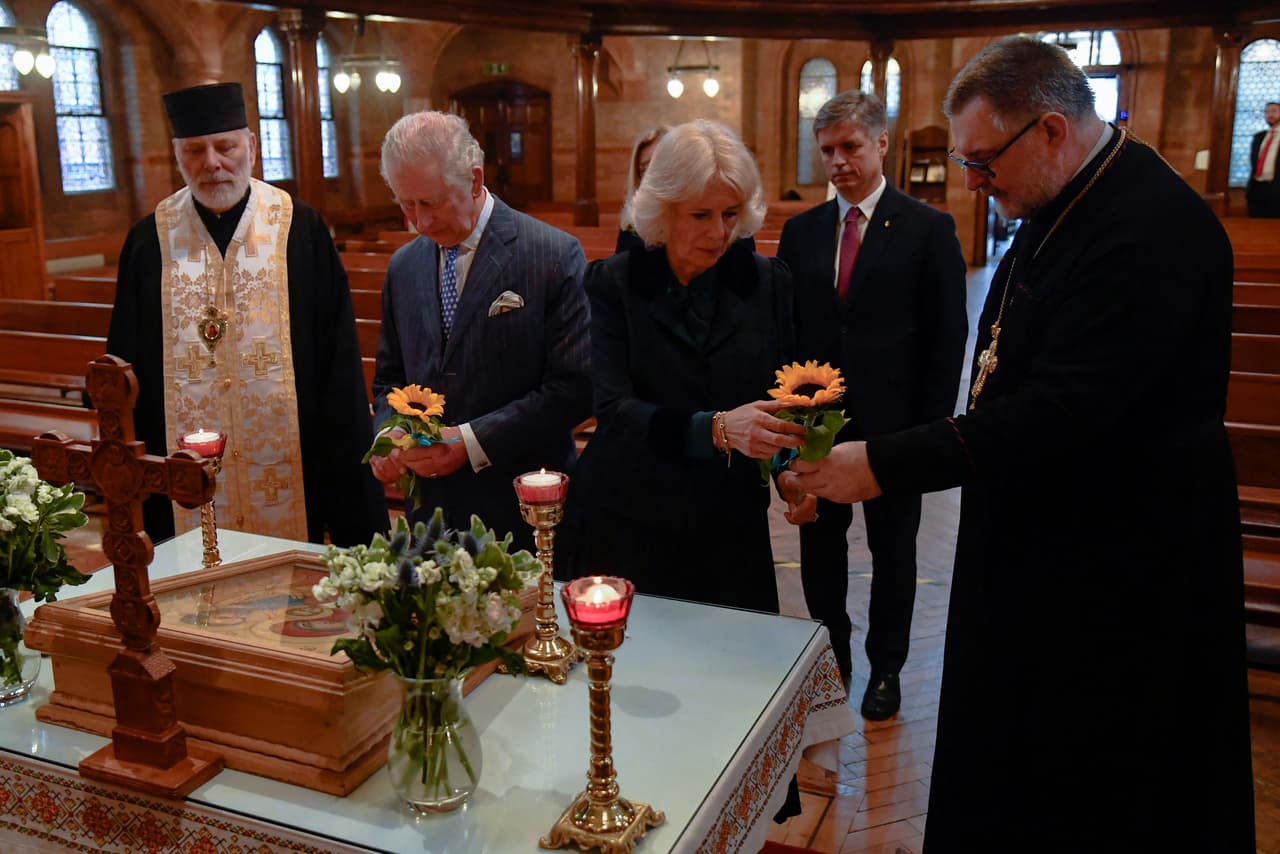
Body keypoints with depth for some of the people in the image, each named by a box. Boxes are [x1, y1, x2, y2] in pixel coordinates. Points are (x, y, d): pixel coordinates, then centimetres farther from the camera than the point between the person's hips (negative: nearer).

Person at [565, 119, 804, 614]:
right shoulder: (613, 283, -6)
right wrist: (715, 429, -32)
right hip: (626, 526, -1)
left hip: (731, 530, 2)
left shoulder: (768, 282, 1)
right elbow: (613, 407, -16)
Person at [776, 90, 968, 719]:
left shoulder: (928, 230, -4)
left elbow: (947, 338, -4)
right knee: (820, 546, 13)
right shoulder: (800, 231, 6)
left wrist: (932, 427, -9)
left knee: (892, 550, 12)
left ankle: (885, 667, 31)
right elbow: (786, 329, 7)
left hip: (892, 424, -3)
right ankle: (832, 659, 32)